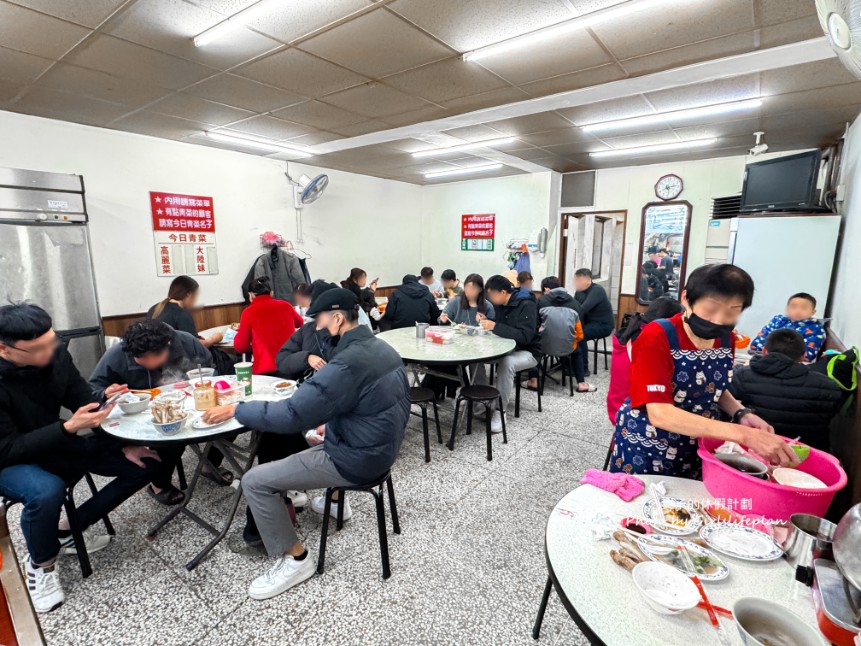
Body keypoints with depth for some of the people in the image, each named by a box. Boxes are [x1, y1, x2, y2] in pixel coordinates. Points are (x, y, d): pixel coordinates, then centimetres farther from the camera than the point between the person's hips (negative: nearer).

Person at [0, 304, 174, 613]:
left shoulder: (55, 354, -15)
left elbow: (85, 399, -6)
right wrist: (67, 428, -38)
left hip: (57, 444, 5)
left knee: (148, 462, -4)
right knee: (46, 491, -39)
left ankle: (67, 532, 6)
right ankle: (40, 563, -5)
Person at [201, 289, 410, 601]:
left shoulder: (347, 364, -29)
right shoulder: (381, 347, 0)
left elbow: (291, 414, -27)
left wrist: (235, 410, -14)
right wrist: (331, 424, 13)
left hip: (357, 459, -9)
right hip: (380, 445, 9)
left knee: (255, 481, -4)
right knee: (312, 437, 34)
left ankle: (295, 559, 10)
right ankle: (335, 499, 42)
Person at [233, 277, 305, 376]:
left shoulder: (249, 312, -3)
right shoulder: (285, 306, 7)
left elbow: (240, 347, 4)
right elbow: (300, 323, 31)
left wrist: (241, 331, 25)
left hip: (266, 370, -3)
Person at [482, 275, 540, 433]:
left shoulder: (527, 305, -21)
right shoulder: (500, 304, 3)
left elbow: (525, 336, -30)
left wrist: (495, 326, -35)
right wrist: (486, 321, -10)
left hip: (527, 352, -7)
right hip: (506, 348, 8)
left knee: (507, 363, -38)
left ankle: (500, 411, -27)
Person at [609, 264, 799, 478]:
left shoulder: (725, 338, -4)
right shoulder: (656, 338, -24)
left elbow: (716, 390, 12)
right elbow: (659, 414, -33)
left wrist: (742, 414, -8)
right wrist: (743, 434, -38)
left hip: (697, 451, 6)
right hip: (644, 450, -5)